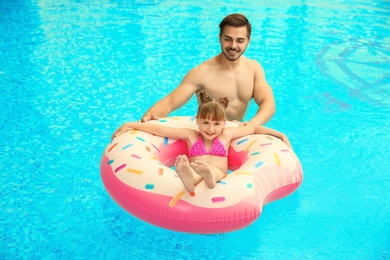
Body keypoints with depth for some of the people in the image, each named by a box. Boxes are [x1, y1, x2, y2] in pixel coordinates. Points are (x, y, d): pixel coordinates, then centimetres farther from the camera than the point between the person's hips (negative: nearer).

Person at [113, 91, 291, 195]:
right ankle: (189, 178, -74)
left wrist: (280, 135, 24)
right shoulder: (191, 135, 16)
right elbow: (159, 129, 13)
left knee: (213, 170, -36)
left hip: (220, 178, 1)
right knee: (194, 170, -38)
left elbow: (253, 128, 26)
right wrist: (130, 125, 13)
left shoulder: (226, 134, 18)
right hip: (194, 174, 0)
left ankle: (209, 176, -73)